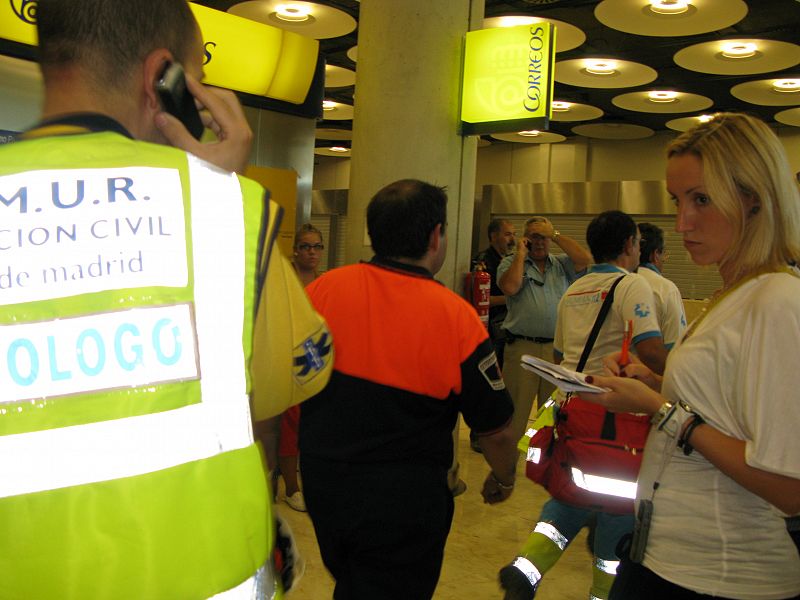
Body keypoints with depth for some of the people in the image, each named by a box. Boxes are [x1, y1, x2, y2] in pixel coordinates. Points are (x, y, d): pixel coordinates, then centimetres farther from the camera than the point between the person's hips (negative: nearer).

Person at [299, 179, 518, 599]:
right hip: (404, 504, -4)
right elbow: (495, 430, -10)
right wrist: (503, 481, 11)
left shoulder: (322, 288, -10)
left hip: (321, 483, 4)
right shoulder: (455, 317, -19)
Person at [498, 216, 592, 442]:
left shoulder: (562, 264, 14)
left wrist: (556, 235, 1)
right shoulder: (511, 263, 6)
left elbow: (585, 259, -4)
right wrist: (521, 253, -5)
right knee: (516, 408, 0)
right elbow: (510, 287, -14)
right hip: (522, 347, -3)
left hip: (557, 348, 3)